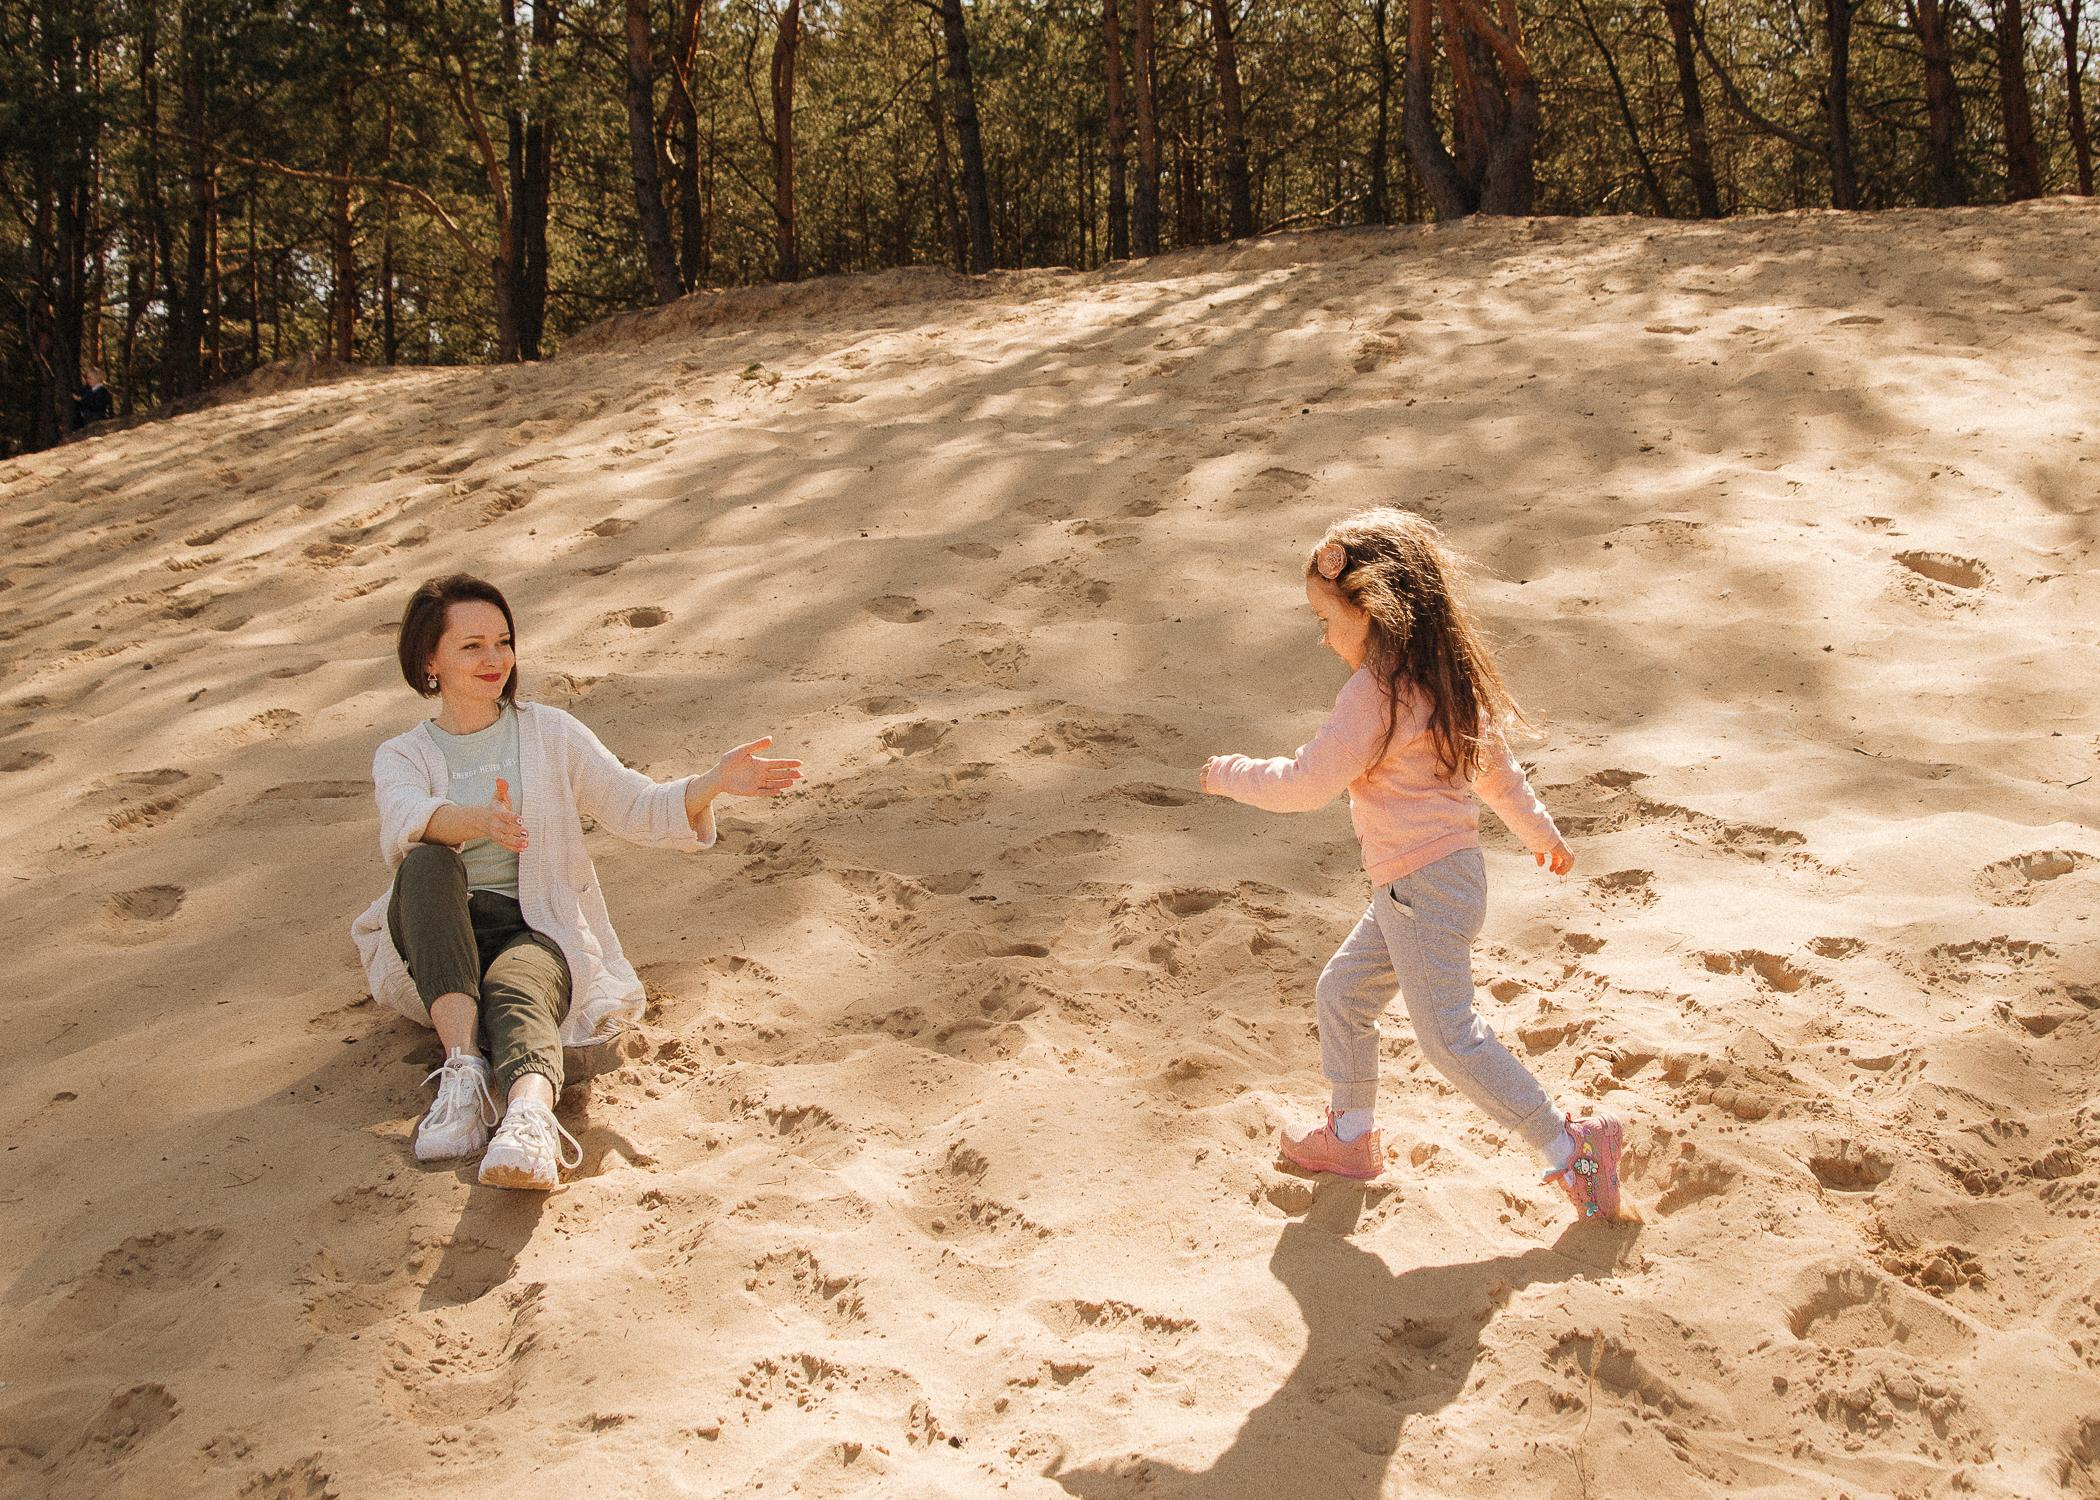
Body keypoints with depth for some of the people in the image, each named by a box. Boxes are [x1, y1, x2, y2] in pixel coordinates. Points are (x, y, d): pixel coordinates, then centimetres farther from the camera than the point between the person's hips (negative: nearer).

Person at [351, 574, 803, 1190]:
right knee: (429, 863, -32)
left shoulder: (550, 734, 17)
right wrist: (479, 820, -36)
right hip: (436, 949, 1)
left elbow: (637, 808, 7)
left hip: (538, 932, 0)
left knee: (515, 988, -36)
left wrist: (712, 783, -15)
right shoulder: (400, 758, 13)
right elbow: (405, 825, -12)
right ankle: (463, 1069, -44)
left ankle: (529, 1118, -69)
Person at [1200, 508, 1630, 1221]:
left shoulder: (1375, 692, -22)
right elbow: (1494, 762, 21)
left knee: (1449, 1036, -4)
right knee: (1341, 994, 19)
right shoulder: (1445, 675, 8)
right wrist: (1536, 828, 35)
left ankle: (1570, 1147, 3)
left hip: (1424, 887, -10)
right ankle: (1351, 1138, 31)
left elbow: (1306, 783, -19)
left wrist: (1230, 775, -2)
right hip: (1425, 883, 10)